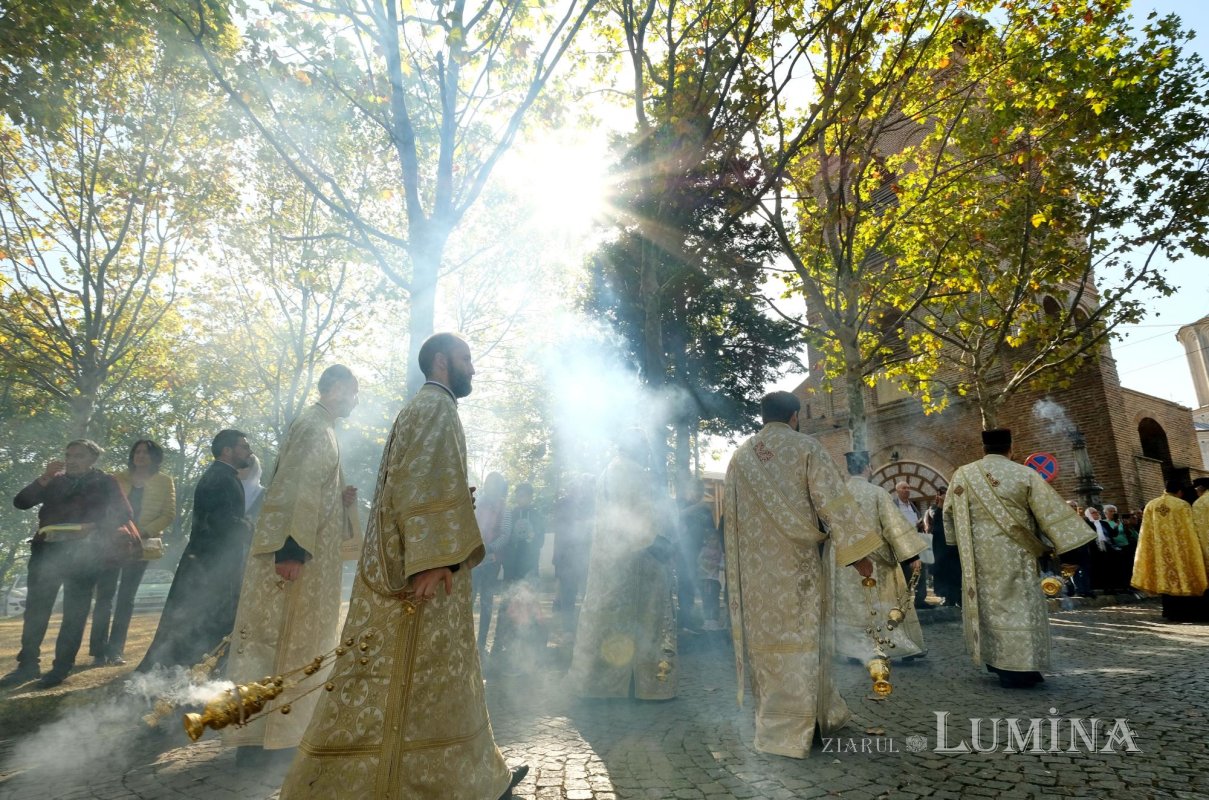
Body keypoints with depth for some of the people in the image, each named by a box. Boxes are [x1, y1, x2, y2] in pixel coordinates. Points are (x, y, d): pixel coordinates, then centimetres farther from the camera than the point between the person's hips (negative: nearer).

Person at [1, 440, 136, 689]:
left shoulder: (105, 483, 4)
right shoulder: (55, 481, 14)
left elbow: (124, 514, -4)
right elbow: (20, 502, 4)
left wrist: (94, 528, -19)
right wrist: (44, 478, -9)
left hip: (83, 553, -4)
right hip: (47, 549, 4)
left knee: (74, 612, -1)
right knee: (35, 608, 4)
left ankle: (61, 667, 4)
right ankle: (28, 664, 14)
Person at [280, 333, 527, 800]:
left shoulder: (429, 408, 23)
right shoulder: (435, 404, -8)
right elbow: (422, 481, -21)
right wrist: (433, 559, -28)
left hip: (414, 569, 11)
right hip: (419, 571, -11)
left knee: (439, 676, 15)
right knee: (401, 681, -5)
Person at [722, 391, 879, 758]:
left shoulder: (740, 455, 7)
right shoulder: (806, 447, -5)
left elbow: (730, 515, 10)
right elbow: (834, 501, -10)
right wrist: (858, 552, -6)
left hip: (755, 566, 4)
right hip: (796, 562, -4)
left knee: (767, 638, 11)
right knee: (800, 639, 5)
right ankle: (786, 732, 9)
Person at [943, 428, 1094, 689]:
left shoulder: (962, 475, 0)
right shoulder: (1025, 475, -6)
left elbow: (950, 513, 7)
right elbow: (1051, 511, -3)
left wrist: (961, 544, 20)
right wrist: (1067, 541, 7)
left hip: (978, 554, 3)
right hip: (1014, 554, -3)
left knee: (986, 602, 13)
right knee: (1017, 604, 3)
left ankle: (994, 659, 21)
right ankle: (1015, 668, 4)